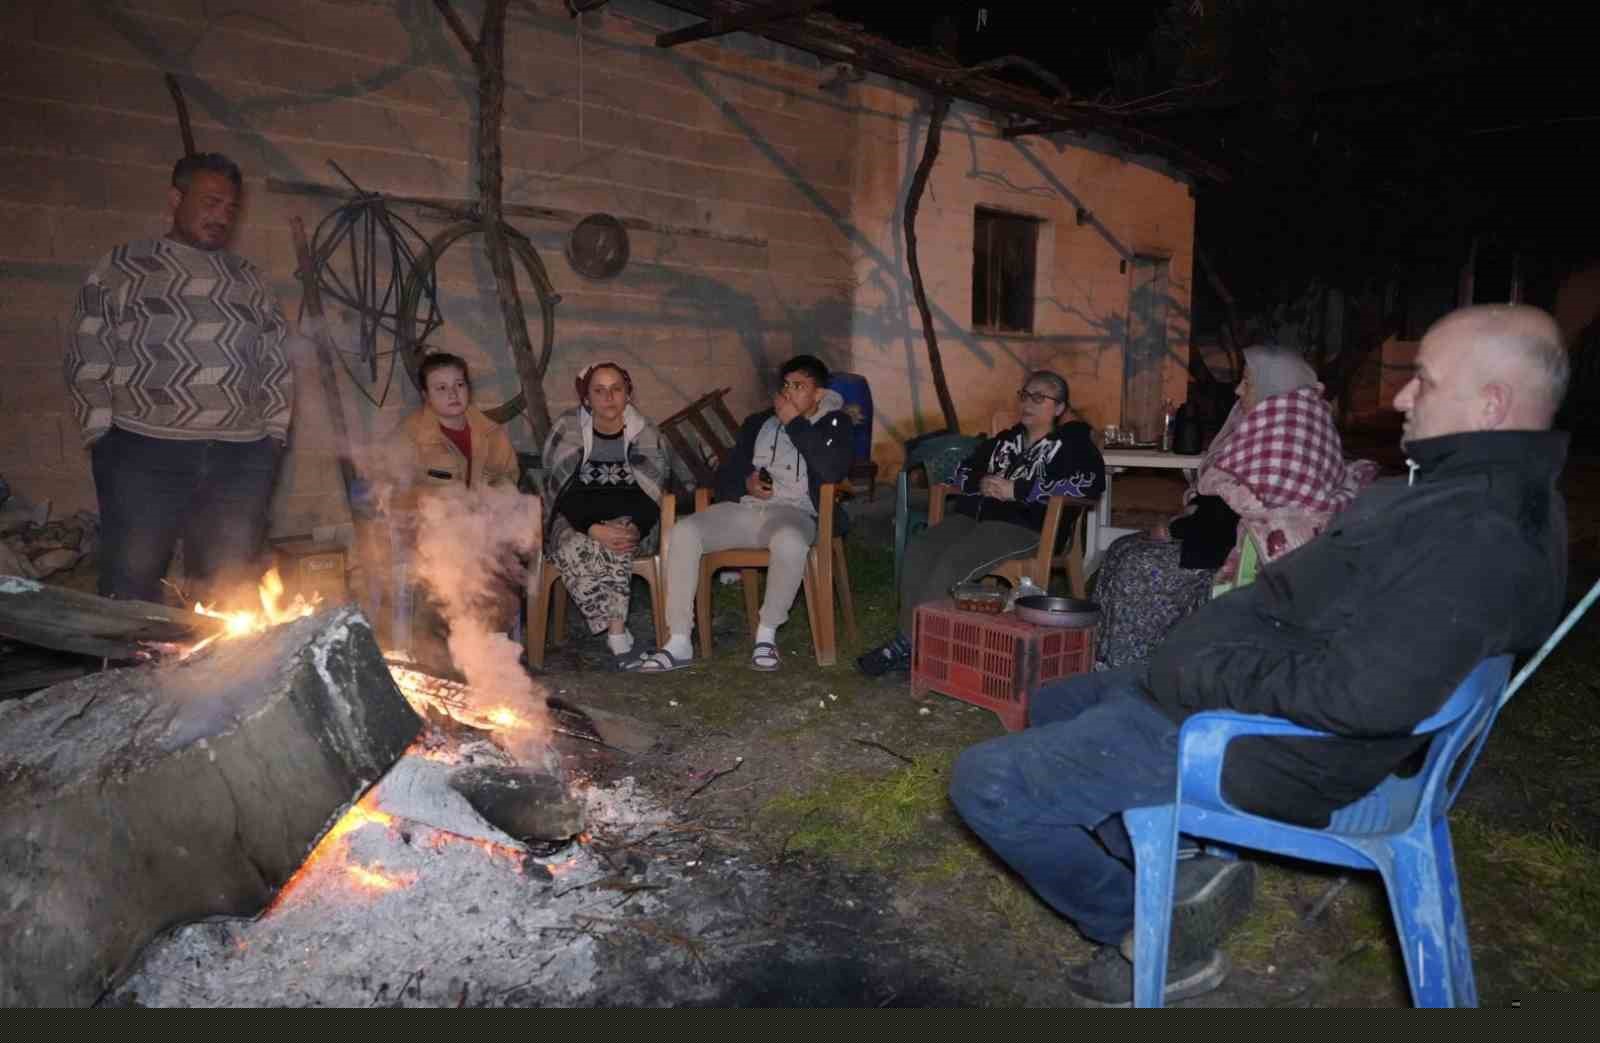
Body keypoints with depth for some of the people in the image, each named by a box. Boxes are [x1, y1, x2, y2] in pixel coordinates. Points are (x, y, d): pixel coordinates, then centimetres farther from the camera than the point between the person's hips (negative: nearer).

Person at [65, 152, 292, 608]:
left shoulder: (250, 279, 16)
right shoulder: (120, 268, 7)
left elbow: (277, 366, 16)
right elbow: (88, 359, 4)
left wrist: (275, 434, 7)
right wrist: (102, 434, -3)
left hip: (241, 459, 3)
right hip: (144, 455, -2)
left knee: (229, 597, 4)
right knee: (130, 594, -1)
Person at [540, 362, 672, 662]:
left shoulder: (644, 433, 1)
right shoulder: (566, 429, -2)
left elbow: (655, 492, -4)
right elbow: (557, 491, -8)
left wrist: (635, 528, -26)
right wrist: (593, 529, -25)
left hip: (630, 521, 0)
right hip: (574, 522, 0)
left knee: (615, 545, -35)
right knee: (574, 548, -34)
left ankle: (615, 633, -32)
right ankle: (619, 634, -31)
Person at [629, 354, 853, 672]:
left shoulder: (833, 423, 8)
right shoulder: (758, 422, 20)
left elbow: (833, 470, -13)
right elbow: (725, 474, 20)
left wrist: (794, 422, -8)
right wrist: (745, 483, -4)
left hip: (793, 512, -4)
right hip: (743, 509, 4)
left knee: (789, 541, -41)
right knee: (683, 531, -23)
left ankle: (767, 633, -18)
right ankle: (679, 644, -19)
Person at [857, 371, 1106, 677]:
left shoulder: (1071, 442, 8)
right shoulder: (1006, 439, 25)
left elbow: (1092, 482, -12)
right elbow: (962, 471, 27)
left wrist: (1017, 489, -13)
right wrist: (980, 483, 0)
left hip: (1024, 526, -6)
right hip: (973, 515, 6)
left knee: (950, 563, -29)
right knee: (918, 553, -22)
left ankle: (906, 646, -21)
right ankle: (908, 639, -22)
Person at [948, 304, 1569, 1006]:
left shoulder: (1484, 537, -25)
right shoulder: (1479, 487, 10)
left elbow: (1366, 696, -35)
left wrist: (1208, 672, -22)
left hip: (1248, 746, -11)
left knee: (985, 783, -13)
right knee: (1049, 708, 25)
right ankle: (1177, 874, 12)